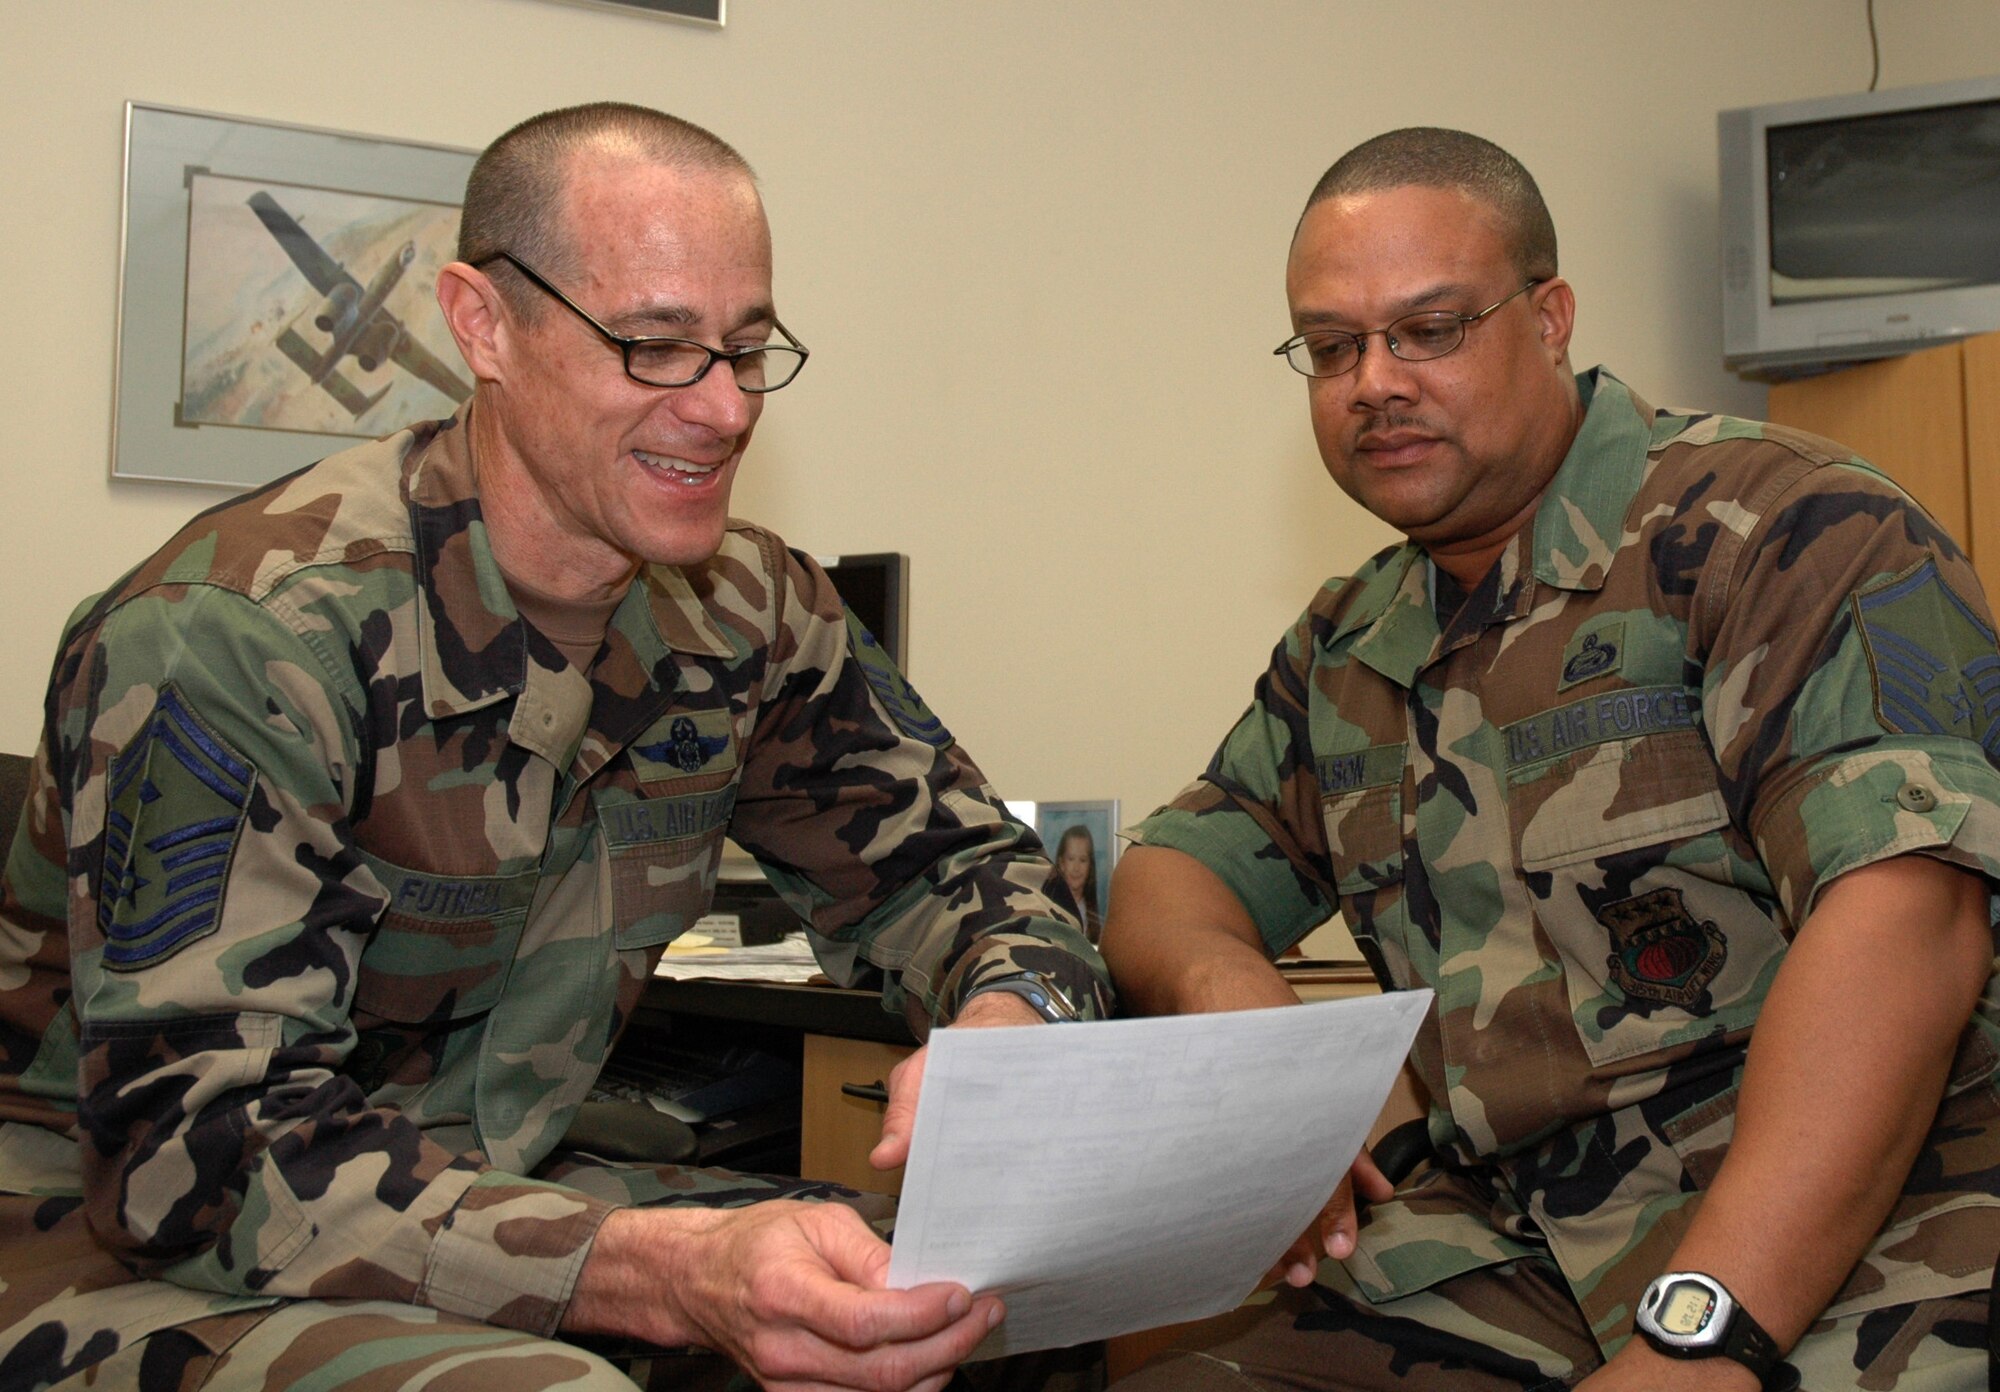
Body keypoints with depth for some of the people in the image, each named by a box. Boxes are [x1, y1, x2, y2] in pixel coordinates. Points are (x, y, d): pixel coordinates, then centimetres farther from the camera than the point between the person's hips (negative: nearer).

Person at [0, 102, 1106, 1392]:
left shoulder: (750, 615, -3)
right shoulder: (234, 640, -23)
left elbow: (951, 861, 6)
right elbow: (200, 1156, -28)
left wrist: (1010, 1020, -21)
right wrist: (678, 1278, -43)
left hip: (498, 1189, 6)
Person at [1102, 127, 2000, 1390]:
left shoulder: (1780, 530, -9)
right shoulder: (1346, 652, 13)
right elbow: (1175, 875, 15)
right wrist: (1227, 988, -10)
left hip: (1863, 1252, -5)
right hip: (1501, 1262, 5)